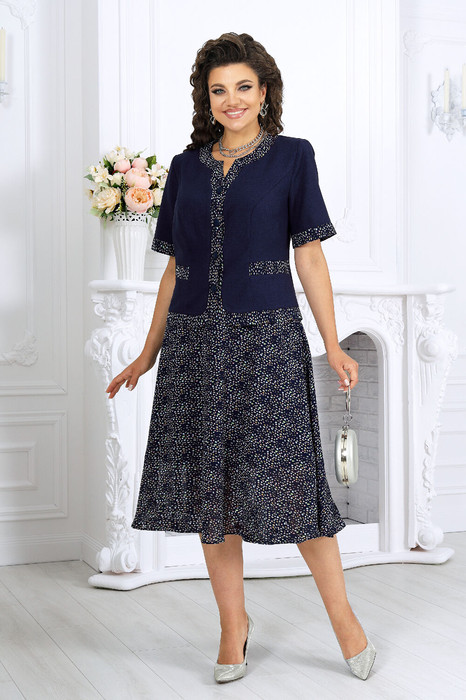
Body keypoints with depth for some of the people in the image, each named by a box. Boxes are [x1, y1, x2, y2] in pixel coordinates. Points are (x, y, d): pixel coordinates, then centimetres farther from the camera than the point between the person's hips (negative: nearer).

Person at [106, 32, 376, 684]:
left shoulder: (291, 157, 4)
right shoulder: (186, 167, 12)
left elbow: (310, 256, 0)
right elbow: (175, 268, 14)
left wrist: (333, 346, -8)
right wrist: (148, 354, 12)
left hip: (267, 338, -3)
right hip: (195, 342, 4)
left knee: (286, 478, -4)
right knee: (210, 482, 5)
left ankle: (343, 616, 12)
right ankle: (234, 622, 20)